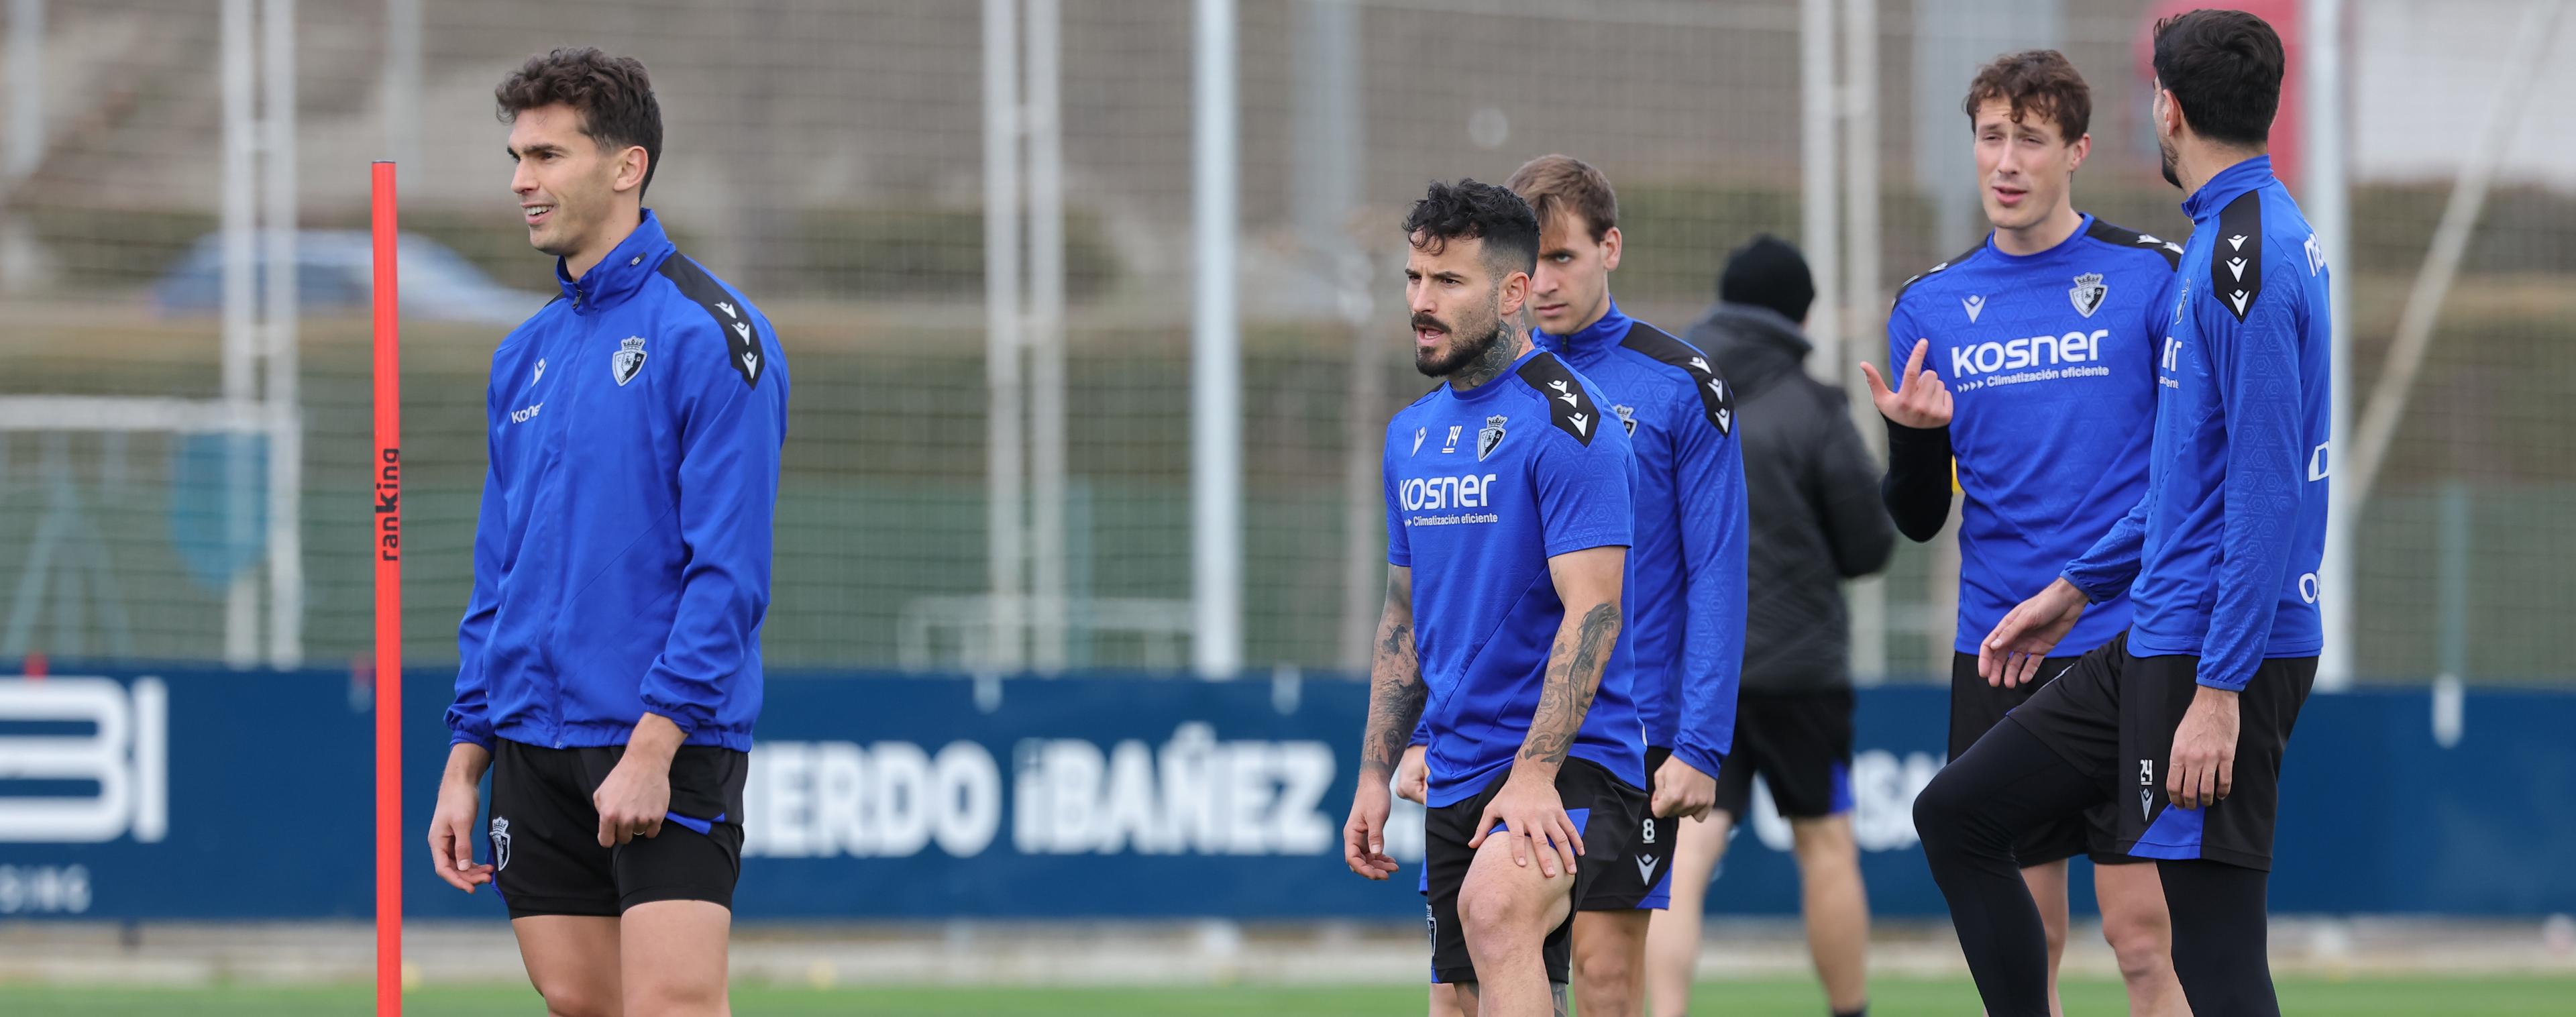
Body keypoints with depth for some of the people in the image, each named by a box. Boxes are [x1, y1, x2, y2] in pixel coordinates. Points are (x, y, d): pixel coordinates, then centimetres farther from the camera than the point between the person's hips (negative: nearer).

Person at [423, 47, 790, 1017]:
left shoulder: (706, 334, -8)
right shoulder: (527, 354, 15)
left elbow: (729, 571, -14)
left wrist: (652, 746, -20)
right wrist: (465, 762, 13)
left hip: (665, 744, -7)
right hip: (534, 744, 7)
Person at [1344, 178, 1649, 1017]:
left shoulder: (1563, 420, -10)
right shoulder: (1412, 434, 15)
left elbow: (1593, 610, -17)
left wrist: (1534, 775, -24)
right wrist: (1375, 774, 15)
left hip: (1567, 763, -9)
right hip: (1456, 779, 9)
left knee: (1497, 906, -35)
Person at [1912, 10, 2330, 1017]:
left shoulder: (2246, 259, -17)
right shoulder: (2234, 241, 15)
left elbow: (2267, 490, -22)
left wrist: (2220, 690, -24)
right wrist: (2078, 587, 28)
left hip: (2215, 658, -10)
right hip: (2150, 646, 10)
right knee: (1956, 817, 15)